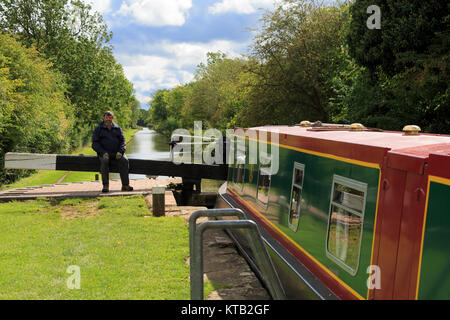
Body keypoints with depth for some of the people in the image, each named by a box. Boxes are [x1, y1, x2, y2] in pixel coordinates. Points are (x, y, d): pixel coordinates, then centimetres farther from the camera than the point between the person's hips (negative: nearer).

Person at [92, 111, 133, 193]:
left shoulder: (118, 129, 15)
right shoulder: (98, 129, 9)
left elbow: (122, 141, 10)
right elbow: (95, 143, 1)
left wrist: (120, 152, -11)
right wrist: (103, 153, -16)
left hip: (116, 153, 2)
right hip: (104, 153, -2)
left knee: (124, 160, -28)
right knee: (104, 161, -35)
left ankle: (125, 185, -27)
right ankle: (105, 185, -31)